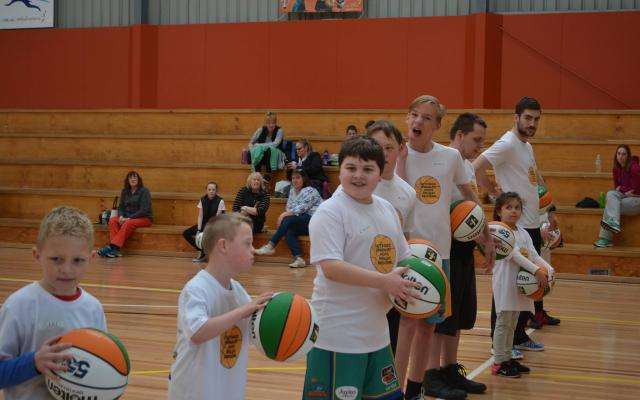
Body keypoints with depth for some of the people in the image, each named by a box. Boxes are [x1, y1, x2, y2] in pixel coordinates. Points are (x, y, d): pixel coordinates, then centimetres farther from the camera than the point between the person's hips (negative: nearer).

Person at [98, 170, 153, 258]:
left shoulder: (144, 191, -8)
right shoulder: (125, 191, 11)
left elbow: (144, 210, -15)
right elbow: (121, 207, 12)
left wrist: (129, 218, -21)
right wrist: (121, 216, -11)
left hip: (144, 218, -6)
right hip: (127, 217, 6)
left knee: (128, 223, -36)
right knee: (112, 220, -22)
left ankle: (114, 247, -42)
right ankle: (115, 250, -37)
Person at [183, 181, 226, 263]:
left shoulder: (220, 201, -13)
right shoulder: (202, 200, 0)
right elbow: (200, 216, -2)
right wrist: (198, 230, -15)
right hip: (204, 224, 5)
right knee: (186, 233, -11)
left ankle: (203, 254, -7)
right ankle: (201, 251, 0)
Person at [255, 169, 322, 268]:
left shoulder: (310, 191, -7)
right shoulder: (292, 191, 18)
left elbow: (301, 209, -17)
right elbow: (288, 207, 16)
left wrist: (284, 215, -18)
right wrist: (286, 214, -8)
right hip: (302, 224, 6)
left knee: (288, 220, -28)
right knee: (288, 232, -27)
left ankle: (270, 246, -29)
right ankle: (298, 259, -40)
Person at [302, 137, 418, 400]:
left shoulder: (386, 209, 11)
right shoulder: (330, 212, -13)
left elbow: (404, 258, 20)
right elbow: (331, 268, -23)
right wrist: (384, 282, -24)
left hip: (376, 332, 8)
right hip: (338, 336, -8)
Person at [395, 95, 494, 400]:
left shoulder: (451, 157, 3)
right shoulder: (398, 156, -7)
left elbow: (469, 196, 16)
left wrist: (487, 236, 19)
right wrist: (402, 158, -19)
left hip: (440, 250, 5)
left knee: (428, 321, 13)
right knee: (409, 318, -11)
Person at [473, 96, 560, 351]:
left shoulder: (527, 147, 16)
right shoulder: (507, 144, -13)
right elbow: (476, 168, -24)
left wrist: (548, 212, 24)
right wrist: (495, 192, -15)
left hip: (533, 225, 9)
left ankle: (519, 337, 22)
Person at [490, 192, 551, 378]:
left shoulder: (523, 233, 13)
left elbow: (533, 255, 4)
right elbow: (514, 255, -22)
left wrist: (548, 269, -14)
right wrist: (536, 271, -28)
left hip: (520, 282, 8)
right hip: (505, 282, -8)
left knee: (512, 323, 14)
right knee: (503, 322, -4)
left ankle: (507, 358, 22)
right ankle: (499, 362, 1)